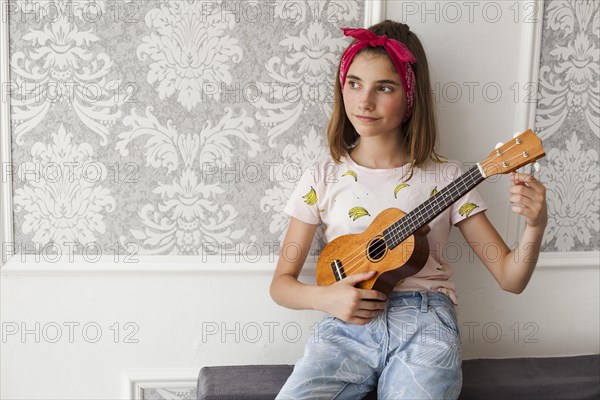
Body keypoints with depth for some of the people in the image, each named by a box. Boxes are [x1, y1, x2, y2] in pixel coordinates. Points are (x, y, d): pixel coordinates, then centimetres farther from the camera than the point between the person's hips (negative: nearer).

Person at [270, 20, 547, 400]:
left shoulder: (445, 177, 5)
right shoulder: (323, 177, 7)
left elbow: (510, 278, 4)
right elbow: (282, 282, 9)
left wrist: (536, 224, -15)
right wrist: (323, 297, -12)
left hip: (425, 324, 0)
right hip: (347, 327, 1)